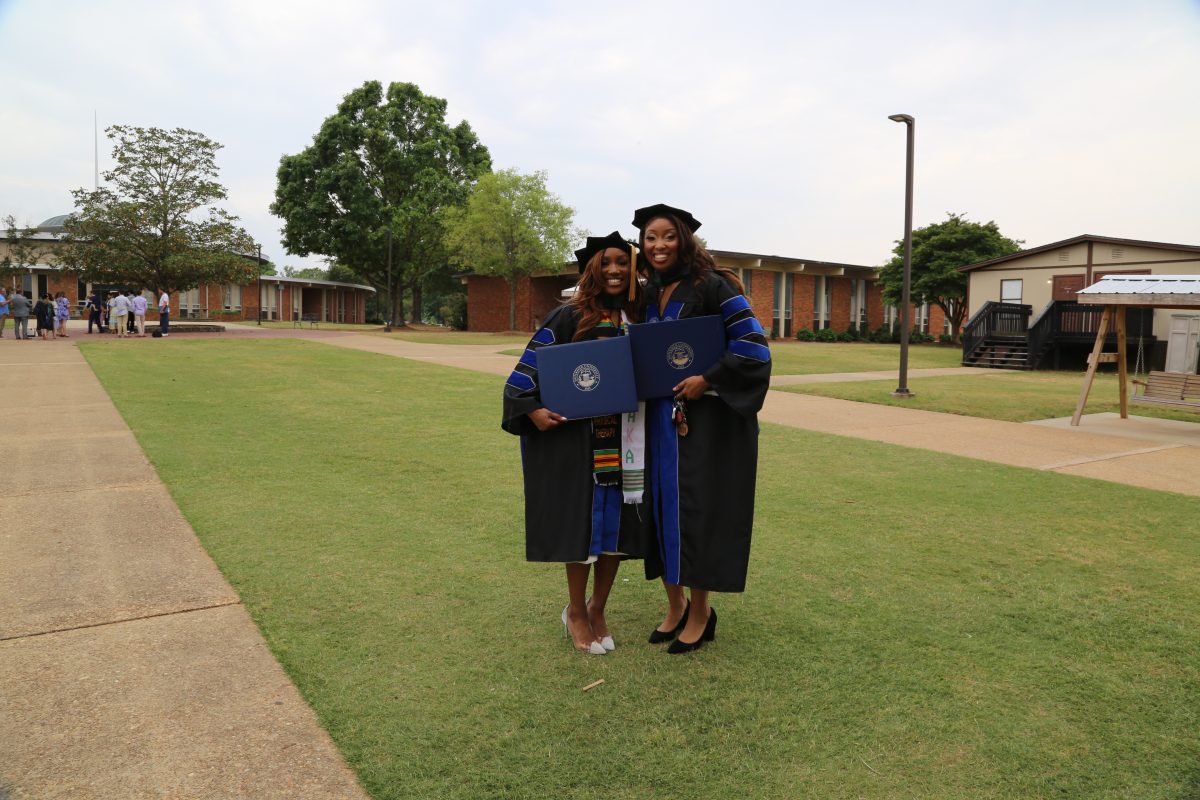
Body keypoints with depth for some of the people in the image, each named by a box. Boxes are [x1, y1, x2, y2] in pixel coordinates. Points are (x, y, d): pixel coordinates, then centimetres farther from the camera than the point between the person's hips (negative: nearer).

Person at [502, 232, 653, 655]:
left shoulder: (638, 321, 8)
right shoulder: (570, 316, -5)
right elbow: (530, 365, -8)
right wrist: (532, 409, -23)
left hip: (625, 441, 4)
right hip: (576, 438, -4)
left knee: (617, 523, 8)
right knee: (581, 521, 2)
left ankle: (596, 609, 26)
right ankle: (576, 611, 21)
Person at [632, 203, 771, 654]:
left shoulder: (712, 286, -10)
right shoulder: (650, 297, 11)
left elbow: (754, 345, -15)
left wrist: (708, 380, -21)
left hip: (708, 419, -6)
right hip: (660, 420, 7)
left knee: (696, 510, -2)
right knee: (664, 508, 9)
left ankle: (700, 612, 16)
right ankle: (675, 606, 25)